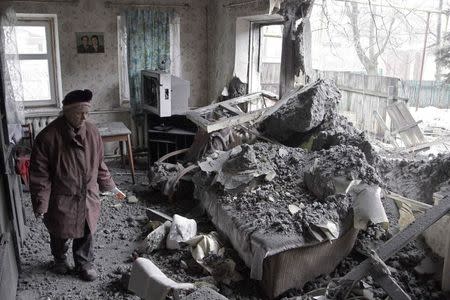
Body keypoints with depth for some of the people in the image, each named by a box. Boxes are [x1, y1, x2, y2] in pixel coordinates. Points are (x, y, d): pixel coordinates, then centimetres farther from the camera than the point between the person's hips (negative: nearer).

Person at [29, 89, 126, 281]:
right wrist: (40, 204, -15)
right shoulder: (48, 136, -20)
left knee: (86, 232, 16)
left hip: (87, 197, 3)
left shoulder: (92, 132, -6)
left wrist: (110, 186, 10)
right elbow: (39, 175, -15)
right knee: (59, 234, 19)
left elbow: (99, 164, 7)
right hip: (60, 199, -3)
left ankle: (84, 264, 39)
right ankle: (60, 260, 48)